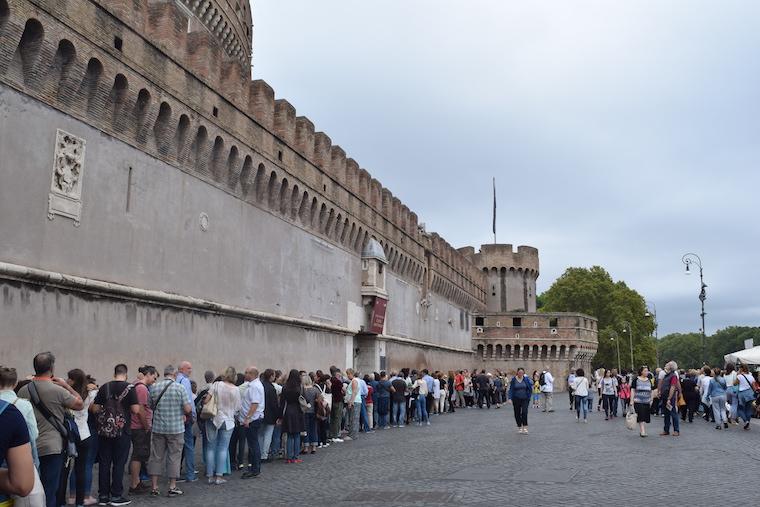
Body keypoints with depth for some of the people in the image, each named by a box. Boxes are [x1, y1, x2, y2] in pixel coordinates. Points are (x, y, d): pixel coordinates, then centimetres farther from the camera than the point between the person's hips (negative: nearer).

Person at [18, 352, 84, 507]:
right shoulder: (58, 390, -14)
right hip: (52, 448, -5)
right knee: (49, 491, 2)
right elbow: (80, 404, -2)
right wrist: (66, 385, 5)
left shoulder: (23, 391, 0)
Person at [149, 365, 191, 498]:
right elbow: (188, 409, -12)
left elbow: (150, 407, 8)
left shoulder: (154, 388, 0)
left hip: (158, 428, 3)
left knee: (156, 457, 10)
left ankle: (154, 487, 12)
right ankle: (172, 487, 9)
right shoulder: (180, 388, -10)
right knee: (174, 457, 6)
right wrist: (186, 415, 10)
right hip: (176, 428, -3)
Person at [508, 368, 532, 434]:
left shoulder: (526, 379, -2)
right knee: (517, 413, 6)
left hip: (525, 399, -1)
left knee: (524, 412, -13)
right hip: (516, 399, 1)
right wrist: (510, 398, -11)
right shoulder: (513, 380, -3)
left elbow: (530, 387, -1)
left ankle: (525, 428, -11)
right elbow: (511, 389, -4)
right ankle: (519, 427, 20)